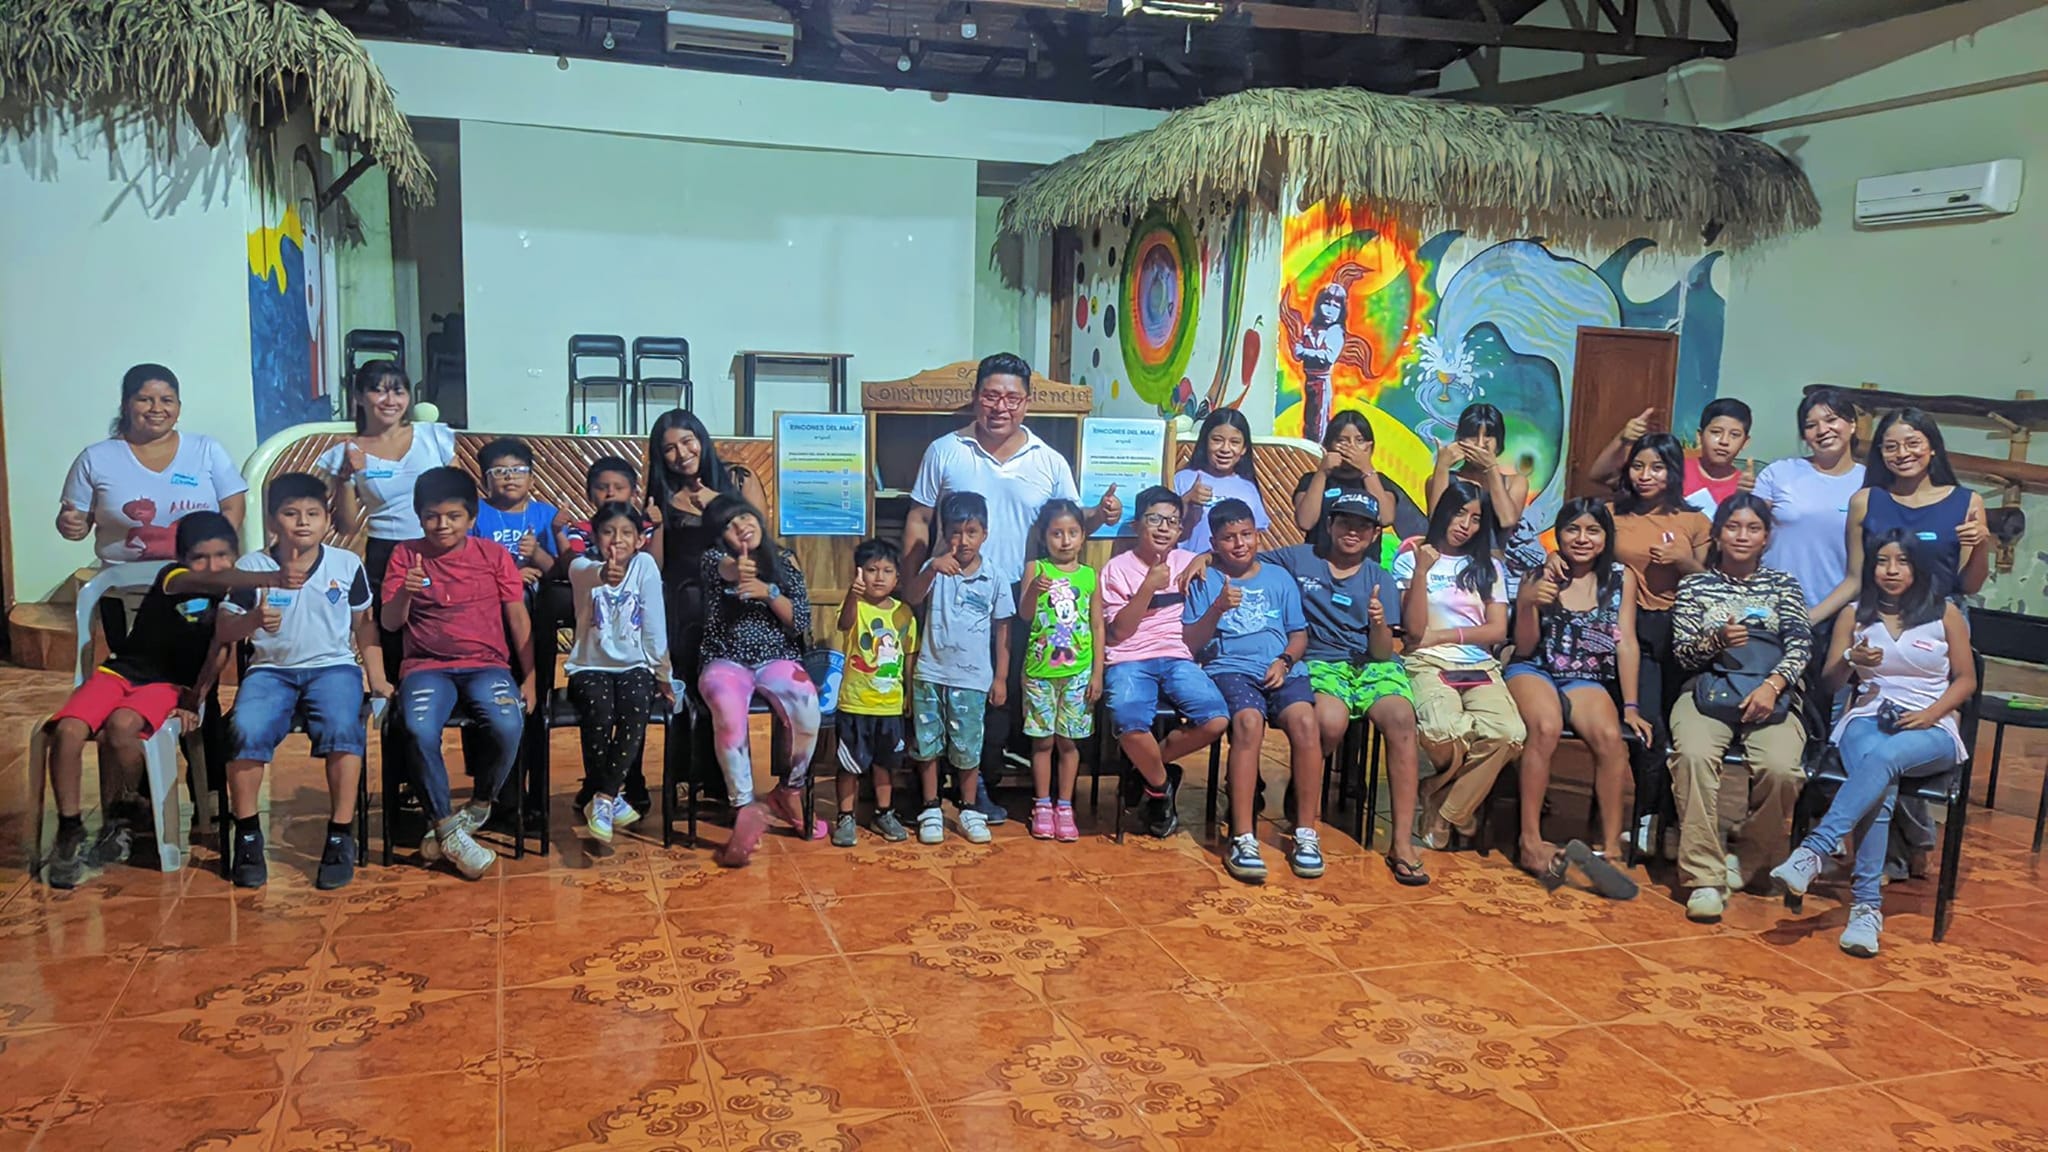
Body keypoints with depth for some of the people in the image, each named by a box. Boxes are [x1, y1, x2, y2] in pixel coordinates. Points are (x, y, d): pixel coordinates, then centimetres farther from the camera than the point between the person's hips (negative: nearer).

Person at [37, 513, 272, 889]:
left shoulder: (236, 595, 2)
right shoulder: (173, 577, -9)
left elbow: (221, 649, -2)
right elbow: (210, 582, -32)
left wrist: (195, 698, -16)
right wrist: (271, 578, -50)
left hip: (170, 684, 0)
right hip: (120, 671, 0)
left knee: (120, 725, -33)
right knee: (68, 730, -28)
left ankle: (119, 820, -10)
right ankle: (69, 833, -10)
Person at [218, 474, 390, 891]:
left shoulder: (347, 565, 4)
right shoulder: (252, 567, 2)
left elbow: (364, 623, 11)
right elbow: (225, 630, 2)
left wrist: (378, 678, 4)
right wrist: (254, 619, -21)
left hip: (333, 666, -1)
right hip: (270, 668, 1)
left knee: (342, 728, -32)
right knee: (245, 729, -29)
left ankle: (340, 835, -19)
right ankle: (247, 834, -9)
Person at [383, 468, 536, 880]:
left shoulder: (494, 556, 10)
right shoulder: (406, 554, 10)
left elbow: (518, 618, 8)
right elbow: (389, 623, 6)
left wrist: (530, 677, -1)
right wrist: (405, 593, -16)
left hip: (486, 665, 0)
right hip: (426, 667, 0)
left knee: (508, 726, -32)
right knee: (419, 729, -33)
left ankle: (478, 807, -3)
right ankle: (447, 828, -16)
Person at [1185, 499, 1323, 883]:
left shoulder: (1279, 578, 19)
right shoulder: (1204, 581, 11)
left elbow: (1299, 634, 18)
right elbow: (1190, 645, 4)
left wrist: (1285, 660, -3)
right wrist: (1217, 609, -11)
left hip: (1282, 670, 2)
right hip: (1230, 669, -2)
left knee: (1304, 720, -30)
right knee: (1249, 721, -35)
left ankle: (1306, 833, -20)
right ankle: (1243, 838, -33)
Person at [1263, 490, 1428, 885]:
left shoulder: (1380, 580, 11)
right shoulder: (1298, 559, 9)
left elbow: (1383, 652, 3)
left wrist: (1380, 623, -19)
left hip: (1372, 665, 2)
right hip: (1321, 662, -2)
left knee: (1401, 719, -31)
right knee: (1331, 722, -36)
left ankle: (1402, 844, -27)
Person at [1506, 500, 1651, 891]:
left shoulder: (1621, 578, 7)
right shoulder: (1540, 576, 5)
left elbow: (1626, 643, 1)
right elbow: (1524, 649, 3)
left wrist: (1630, 707, -8)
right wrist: (1529, 605, -16)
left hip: (1587, 680, 1)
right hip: (1533, 671, -1)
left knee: (1610, 735, -31)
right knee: (1547, 727, -35)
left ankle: (1610, 846, -22)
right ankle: (1530, 839, -30)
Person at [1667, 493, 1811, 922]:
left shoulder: (1783, 584, 18)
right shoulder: (1696, 585, 16)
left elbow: (1799, 645, 4)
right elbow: (1682, 653, 8)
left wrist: (1772, 685, -14)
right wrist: (1716, 640, -15)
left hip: (1769, 697, 1)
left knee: (1781, 769, -31)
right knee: (1693, 755, -34)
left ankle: (1743, 858, -5)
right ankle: (1705, 876, -30)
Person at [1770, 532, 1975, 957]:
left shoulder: (1945, 613, 8)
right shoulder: (1855, 615, 11)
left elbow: (1966, 680, 10)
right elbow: (1829, 682, 12)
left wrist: (1931, 713, -9)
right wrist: (1851, 660, -11)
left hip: (1930, 732, -1)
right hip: (1866, 721, 1)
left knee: (1882, 757, -38)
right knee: (1880, 789, -33)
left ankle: (1813, 851, -47)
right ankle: (1867, 905, -39)